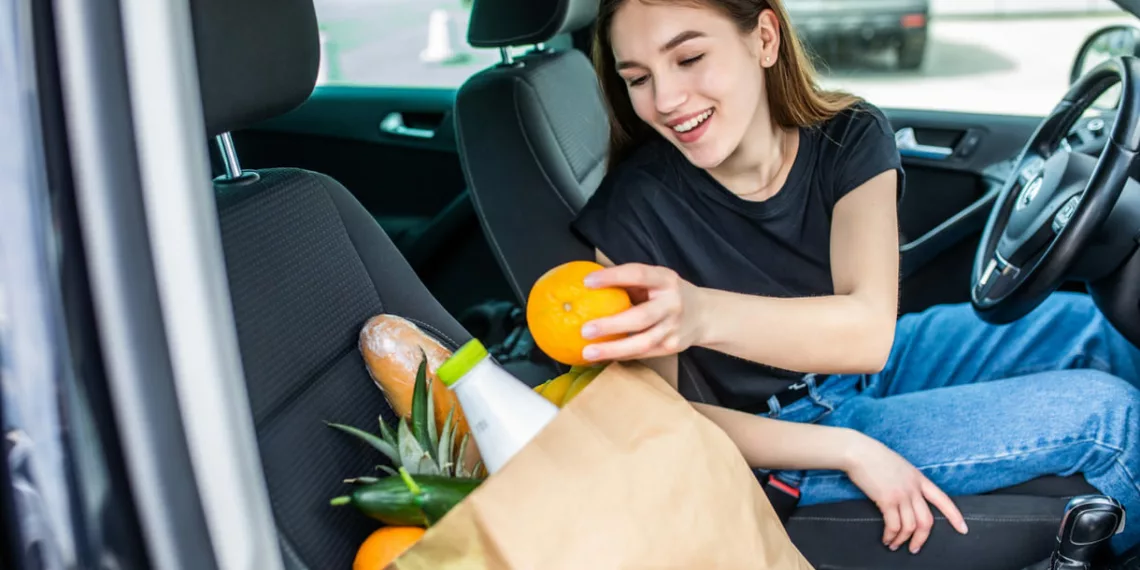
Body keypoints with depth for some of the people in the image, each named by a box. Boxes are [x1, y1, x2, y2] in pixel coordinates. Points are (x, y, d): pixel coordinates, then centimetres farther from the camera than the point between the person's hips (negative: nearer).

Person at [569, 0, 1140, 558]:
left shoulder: (849, 136, -14)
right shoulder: (634, 208, -23)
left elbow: (870, 333, -29)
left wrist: (704, 313, -49)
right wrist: (848, 450, -27)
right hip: (788, 434, -4)